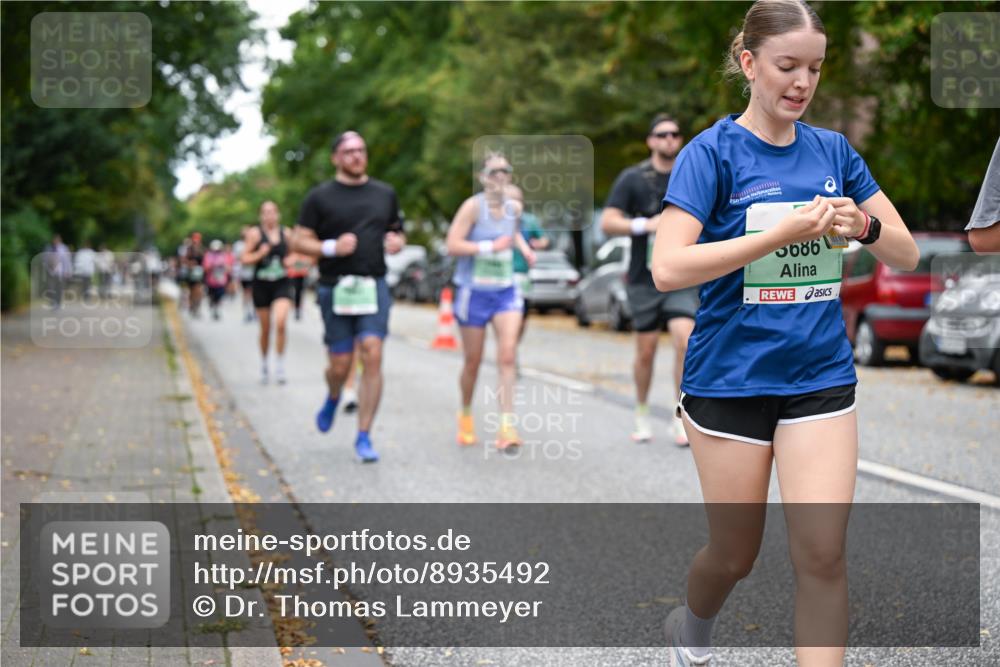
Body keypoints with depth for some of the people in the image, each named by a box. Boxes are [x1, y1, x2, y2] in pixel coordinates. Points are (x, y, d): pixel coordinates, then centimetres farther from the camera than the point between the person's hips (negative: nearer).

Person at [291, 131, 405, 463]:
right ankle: (333, 398, 39)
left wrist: (396, 241, 0)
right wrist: (331, 247, -15)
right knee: (340, 365, 1)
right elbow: (299, 241, 2)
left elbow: (396, 232, 24)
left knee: (373, 356, -12)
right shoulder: (320, 197, 3)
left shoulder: (384, 193, 13)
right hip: (336, 289, -2)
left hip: (374, 286, 2)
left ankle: (364, 437, -5)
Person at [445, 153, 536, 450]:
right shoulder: (473, 206, -12)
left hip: (506, 290, 4)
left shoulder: (514, 207, 5)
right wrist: (490, 247, -23)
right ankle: (466, 416, 31)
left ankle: (508, 425, -14)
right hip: (474, 291, -4)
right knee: (472, 361, 7)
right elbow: (452, 245, -19)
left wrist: (524, 247, 9)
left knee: (508, 355, -12)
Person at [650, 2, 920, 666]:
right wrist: (781, 233, -25)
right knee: (736, 555, 10)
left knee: (823, 556, -6)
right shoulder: (713, 151, -7)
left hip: (821, 377, 3)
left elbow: (907, 254, 7)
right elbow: (668, 267, -19)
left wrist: (865, 226, -15)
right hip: (730, 380, -3)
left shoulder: (833, 150, 6)